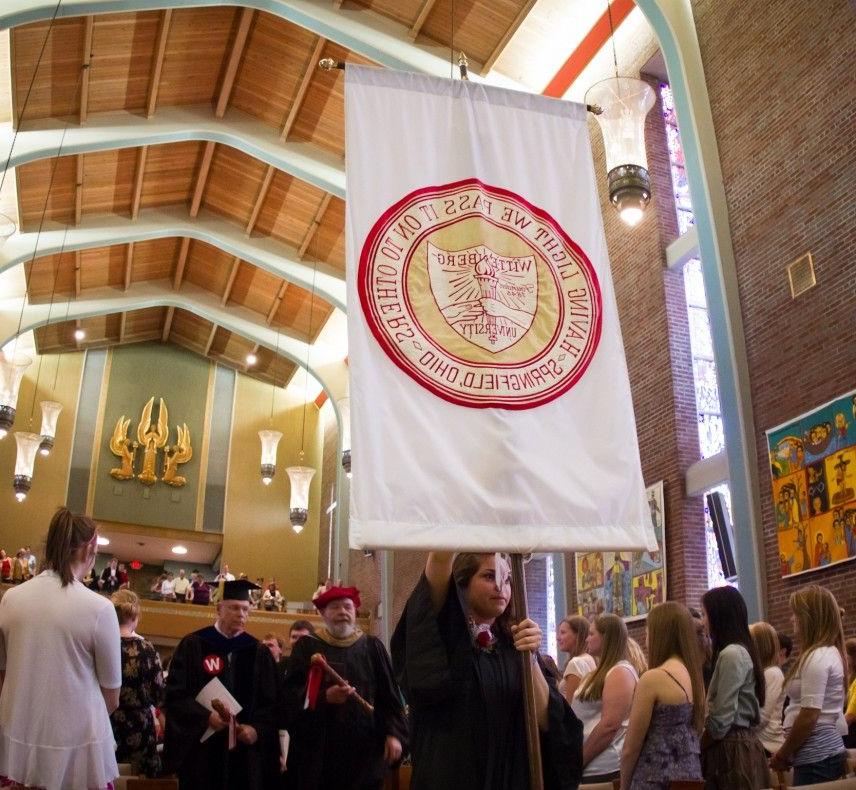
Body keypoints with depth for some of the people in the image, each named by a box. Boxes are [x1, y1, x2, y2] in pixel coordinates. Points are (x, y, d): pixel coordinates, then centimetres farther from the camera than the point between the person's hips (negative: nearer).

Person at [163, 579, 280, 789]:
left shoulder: (258, 652, 7)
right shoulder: (193, 645, -1)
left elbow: (270, 702, 6)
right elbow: (175, 694, -6)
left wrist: (257, 730, -11)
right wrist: (206, 717, -18)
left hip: (245, 750, 2)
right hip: (202, 747, -2)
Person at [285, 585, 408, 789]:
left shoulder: (373, 648, 9)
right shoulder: (307, 647, 4)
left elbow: (390, 696, 7)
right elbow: (292, 695, -4)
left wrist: (395, 734, -6)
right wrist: (325, 697, -20)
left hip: (365, 749, 1)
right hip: (318, 750, -1)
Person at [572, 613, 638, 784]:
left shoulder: (620, 672, -13)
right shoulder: (603, 672, 17)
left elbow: (609, 725, -20)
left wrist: (579, 762, -15)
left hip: (603, 769, -9)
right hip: (591, 766, 9)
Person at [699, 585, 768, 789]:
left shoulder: (731, 654, -16)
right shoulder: (741, 650, 14)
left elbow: (721, 718, -18)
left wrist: (702, 745, -4)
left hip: (731, 747, -9)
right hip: (742, 741, 9)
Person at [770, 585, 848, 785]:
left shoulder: (817, 658, -16)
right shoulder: (831, 653, 13)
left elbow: (809, 716, -20)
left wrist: (783, 755, -9)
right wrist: (789, 753, 15)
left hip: (815, 756, -9)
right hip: (828, 750, 9)